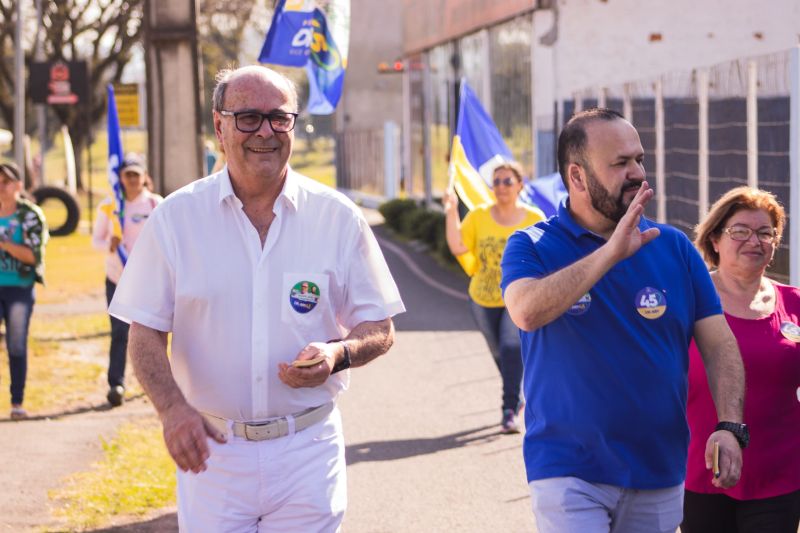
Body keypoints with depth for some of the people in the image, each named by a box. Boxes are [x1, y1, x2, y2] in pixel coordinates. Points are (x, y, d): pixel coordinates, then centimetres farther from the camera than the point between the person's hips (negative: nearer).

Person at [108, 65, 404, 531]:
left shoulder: (337, 218, 2)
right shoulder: (175, 218, 1)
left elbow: (380, 330, 6)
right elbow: (145, 334, 1)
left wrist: (338, 353, -16)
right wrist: (172, 408, -17)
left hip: (308, 453, 0)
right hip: (212, 448, 0)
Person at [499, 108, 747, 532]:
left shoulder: (675, 247, 6)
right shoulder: (533, 247, -2)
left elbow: (719, 344, 4)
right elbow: (526, 311, -24)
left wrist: (729, 426, -11)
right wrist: (612, 251, -26)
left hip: (660, 475, 3)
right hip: (569, 474, -3)